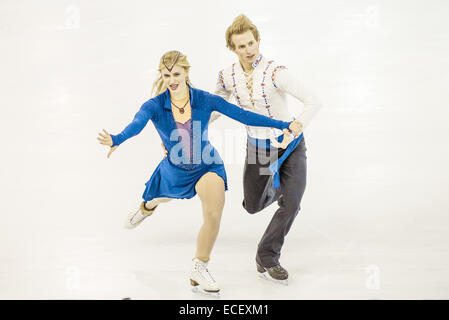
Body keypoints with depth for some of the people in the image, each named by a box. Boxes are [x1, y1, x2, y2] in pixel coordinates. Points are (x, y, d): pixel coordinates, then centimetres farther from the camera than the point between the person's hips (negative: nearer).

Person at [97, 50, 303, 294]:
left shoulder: (205, 100, -19)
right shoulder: (154, 106, -21)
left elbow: (243, 115, -19)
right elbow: (136, 125, -40)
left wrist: (284, 125, -24)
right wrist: (116, 140, -63)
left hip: (207, 166, -1)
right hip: (174, 170, 1)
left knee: (214, 213, -21)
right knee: (160, 198, 28)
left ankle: (199, 269, 2)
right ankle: (147, 207, 71)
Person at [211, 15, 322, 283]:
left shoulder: (275, 72, -23)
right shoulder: (228, 77, -9)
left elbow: (314, 103, -28)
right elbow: (214, 110, 9)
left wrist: (294, 130, -39)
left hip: (290, 144, -3)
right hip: (257, 148, 4)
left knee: (291, 206, -11)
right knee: (253, 206, 11)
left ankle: (267, 258, 10)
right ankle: (277, 188, 46)